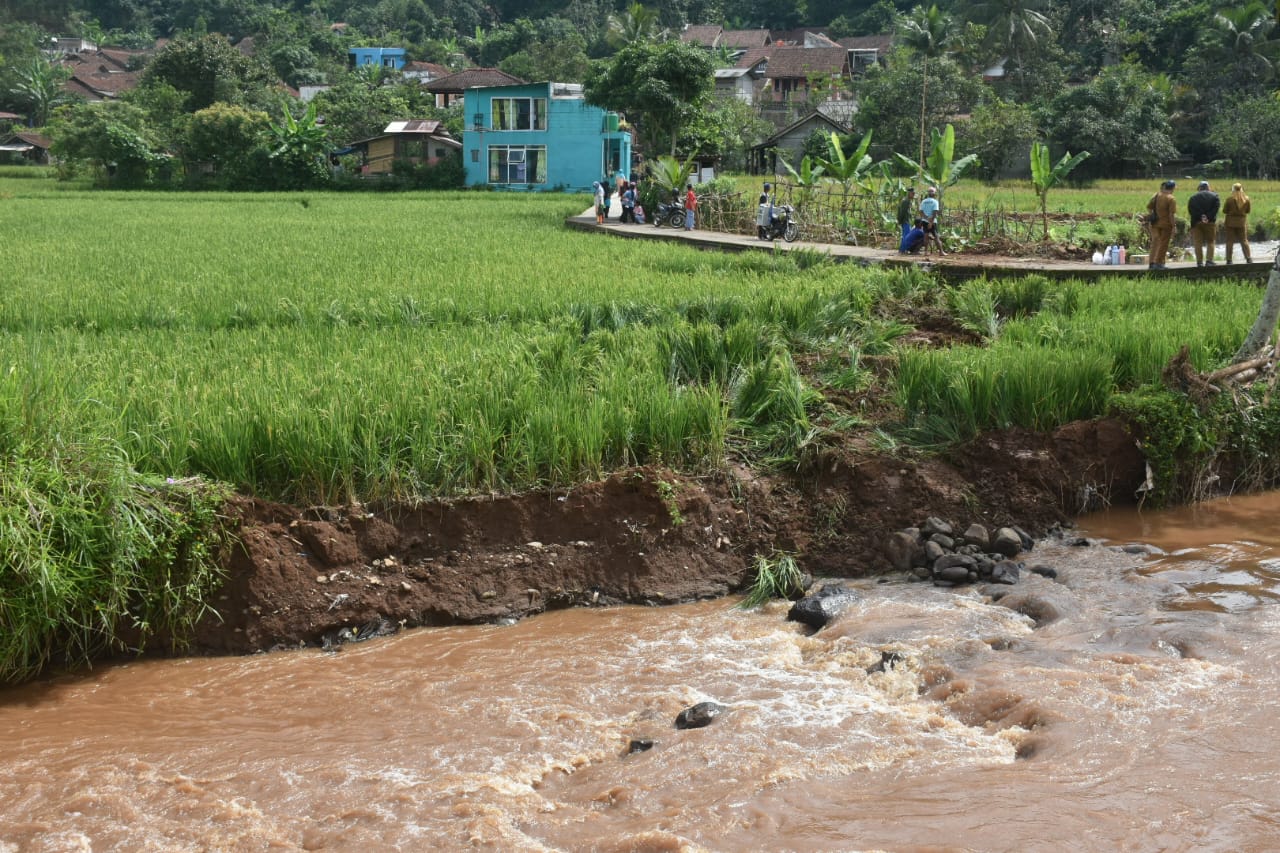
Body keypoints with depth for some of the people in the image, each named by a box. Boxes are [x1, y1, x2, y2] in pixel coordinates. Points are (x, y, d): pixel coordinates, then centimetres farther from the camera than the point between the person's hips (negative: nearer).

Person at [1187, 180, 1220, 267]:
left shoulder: (1193, 197, 8)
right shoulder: (1214, 196, 6)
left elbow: (1190, 209, -4)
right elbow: (1216, 207, -8)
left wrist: (1195, 219, -7)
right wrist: (1209, 217, -9)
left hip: (1197, 222, 1)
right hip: (1210, 222, -1)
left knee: (1198, 243, 3)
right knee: (1210, 242, 7)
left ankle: (1199, 262, 1)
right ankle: (1209, 261, -3)